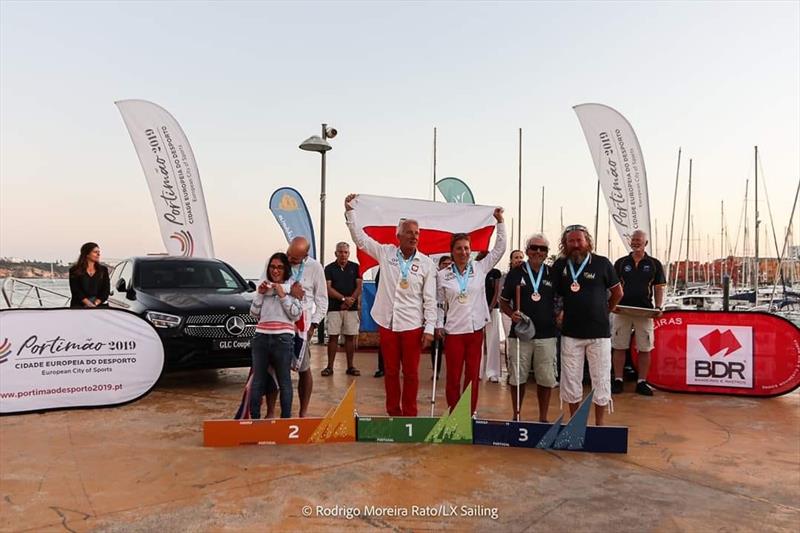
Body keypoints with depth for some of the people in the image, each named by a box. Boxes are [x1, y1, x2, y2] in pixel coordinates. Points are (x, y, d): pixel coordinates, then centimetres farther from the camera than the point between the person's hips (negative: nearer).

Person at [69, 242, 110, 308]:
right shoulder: (74, 270, 7)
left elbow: (106, 290, 6)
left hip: (100, 305, 1)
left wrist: (95, 303, -8)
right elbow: (76, 291, -2)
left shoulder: (103, 270, 13)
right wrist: (89, 304, -13)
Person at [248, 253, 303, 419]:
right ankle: (254, 417, 16)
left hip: (283, 338, -4)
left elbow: (296, 314, -4)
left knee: (284, 381, -1)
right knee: (258, 380, 8)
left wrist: (282, 295, -8)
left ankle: (286, 418, 6)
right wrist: (259, 294, 2)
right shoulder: (264, 286, 15)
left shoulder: (292, 288, 4)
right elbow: (254, 313, 14)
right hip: (261, 337, 4)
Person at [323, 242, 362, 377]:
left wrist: (350, 300, -11)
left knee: (350, 336, 4)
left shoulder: (355, 267, 8)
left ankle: (350, 366, 11)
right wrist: (344, 298, -14)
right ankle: (330, 366, 5)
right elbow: (328, 289, -4)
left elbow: (359, 287, 3)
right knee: (333, 336, 0)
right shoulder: (329, 268, 4)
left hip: (351, 308, 1)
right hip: (334, 308, -1)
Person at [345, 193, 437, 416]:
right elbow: (360, 238, 6)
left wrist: (429, 329, -6)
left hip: (413, 326, -1)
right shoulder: (386, 253, 2)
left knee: (411, 373, 6)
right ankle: (393, 413, 25)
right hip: (387, 323, 2)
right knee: (390, 371, 12)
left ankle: (409, 414, 20)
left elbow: (430, 299, -2)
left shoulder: (426, 263, -2)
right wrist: (349, 211, -1)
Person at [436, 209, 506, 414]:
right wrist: (439, 325, -6)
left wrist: (500, 222, 0)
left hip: (476, 330, 2)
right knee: (453, 377, 4)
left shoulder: (480, 268, 3)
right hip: (453, 332, -1)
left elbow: (499, 249, 3)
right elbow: (440, 304, 4)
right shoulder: (442, 275, 1)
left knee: (473, 376, 8)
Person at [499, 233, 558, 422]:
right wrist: (512, 314, -11)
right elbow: (503, 302, 7)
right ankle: (517, 416, 23)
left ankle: (543, 417, 21)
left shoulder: (553, 274, 7)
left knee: (546, 379, 6)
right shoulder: (515, 273, 3)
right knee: (517, 378, 7)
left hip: (546, 334, 1)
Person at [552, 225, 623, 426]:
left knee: (600, 379, 5)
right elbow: (555, 294, 13)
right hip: (571, 332, 2)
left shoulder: (602, 263, -3)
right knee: (570, 379, 9)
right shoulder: (560, 265, 2)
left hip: (599, 332, -2)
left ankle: (599, 423, 20)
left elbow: (618, 292, 8)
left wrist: (604, 312, 10)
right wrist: (563, 313, 5)